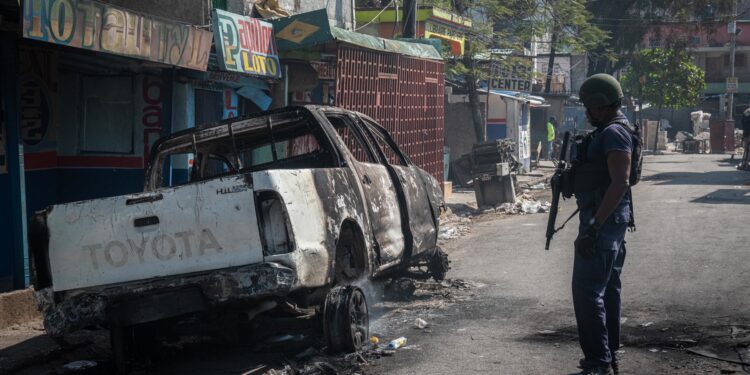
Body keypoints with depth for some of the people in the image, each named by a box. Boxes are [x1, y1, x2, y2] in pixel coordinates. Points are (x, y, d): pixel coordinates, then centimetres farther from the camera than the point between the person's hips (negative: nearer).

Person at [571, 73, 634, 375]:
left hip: (602, 221, -11)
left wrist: (593, 227, -27)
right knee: (608, 289, 15)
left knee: (587, 291, -12)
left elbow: (620, 183, -25)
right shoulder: (609, 132, 16)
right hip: (610, 222, 11)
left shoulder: (613, 133, -16)